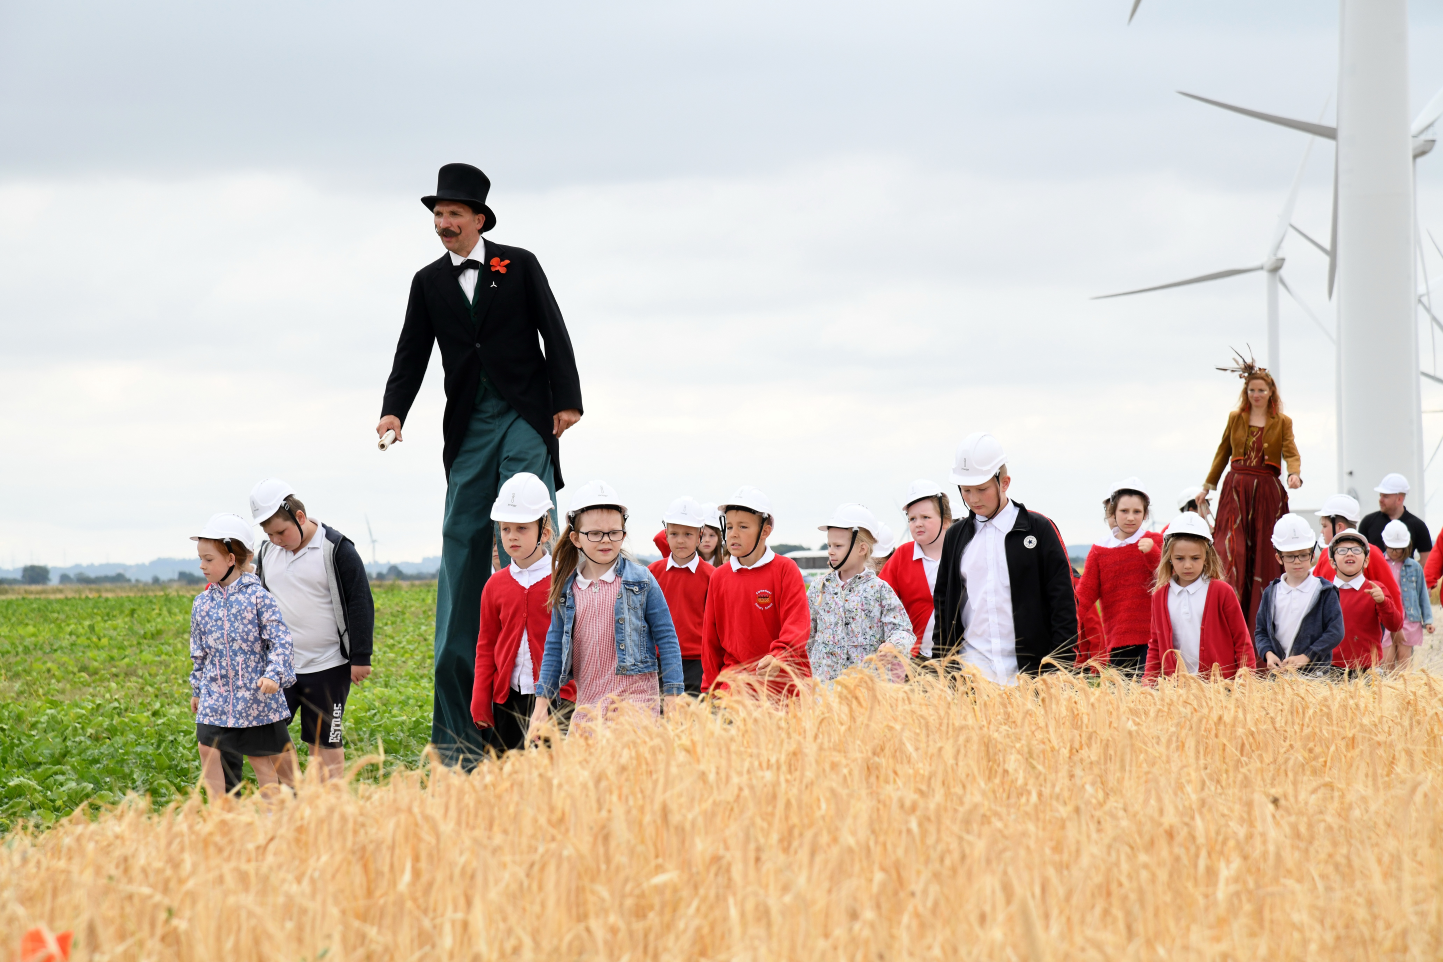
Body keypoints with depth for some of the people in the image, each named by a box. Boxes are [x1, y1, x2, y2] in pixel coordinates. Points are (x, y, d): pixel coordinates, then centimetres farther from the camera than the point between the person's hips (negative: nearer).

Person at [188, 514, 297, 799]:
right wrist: (197, 689, 18)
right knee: (207, 748, -7)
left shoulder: (257, 596, -9)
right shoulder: (202, 602, 5)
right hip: (216, 694, 4)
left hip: (255, 692, -4)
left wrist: (273, 674, -23)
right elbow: (198, 650, 15)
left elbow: (279, 638, -11)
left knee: (260, 755, 5)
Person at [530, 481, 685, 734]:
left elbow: (667, 640, 2)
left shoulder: (641, 581, 1)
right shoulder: (566, 589, 9)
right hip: (586, 708, 4)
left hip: (634, 703, -4)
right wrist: (541, 705, 10)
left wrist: (672, 702, -3)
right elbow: (554, 647, 15)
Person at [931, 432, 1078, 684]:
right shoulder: (956, 536, 14)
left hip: (1027, 671, -3)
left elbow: (1063, 603, 1)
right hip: (971, 670, 3)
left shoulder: (1039, 529, 3)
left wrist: (1061, 671, -7)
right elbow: (944, 604, 19)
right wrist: (939, 668, 11)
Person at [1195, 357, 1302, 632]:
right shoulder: (1235, 419, 12)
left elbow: (1291, 453, -6)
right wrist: (1207, 487, 19)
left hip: (1267, 492, -1)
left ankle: (1259, 618, 6)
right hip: (1236, 490, 1)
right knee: (1232, 550, -11)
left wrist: (1294, 474, -27)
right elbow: (1223, 453, 19)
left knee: (1265, 556, -1)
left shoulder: (1282, 423, 7)